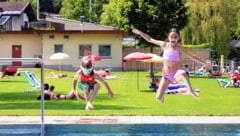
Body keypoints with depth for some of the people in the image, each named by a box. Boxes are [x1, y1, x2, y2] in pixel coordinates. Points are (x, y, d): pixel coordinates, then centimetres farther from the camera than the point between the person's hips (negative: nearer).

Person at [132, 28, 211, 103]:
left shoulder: (179, 48, -9)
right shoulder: (164, 45, -1)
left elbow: (192, 56, -8)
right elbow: (150, 39, 11)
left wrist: (204, 63, -14)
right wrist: (140, 32, 12)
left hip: (176, 74, -3)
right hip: (166, 75, 3)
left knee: (182, 74, -43)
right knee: (158, 98, -1)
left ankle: (191, 91, -24)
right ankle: (162, 97, 37)